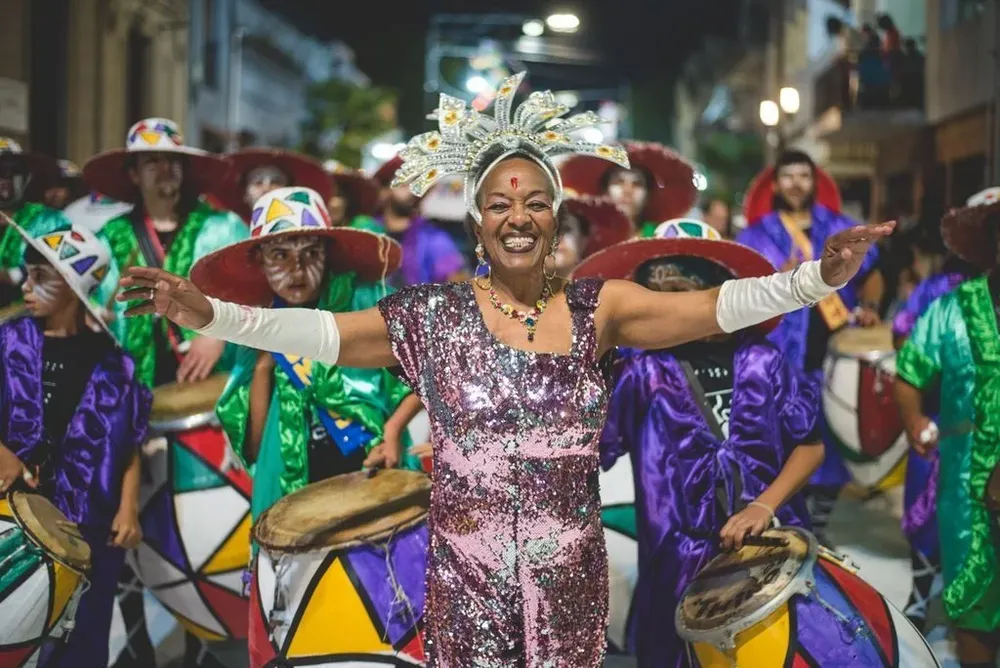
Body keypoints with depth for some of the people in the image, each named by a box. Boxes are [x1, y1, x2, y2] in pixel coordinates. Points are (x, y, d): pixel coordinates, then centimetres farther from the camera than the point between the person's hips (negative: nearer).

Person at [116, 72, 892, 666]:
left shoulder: (597, 308, -2)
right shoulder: (433, 315, -4)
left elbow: (713, 306, -12)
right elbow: (319, 331, -10)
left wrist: (817, 278, -26)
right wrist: (209, 314, -22)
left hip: (571, 583, 1)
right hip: (468, 586, -1)